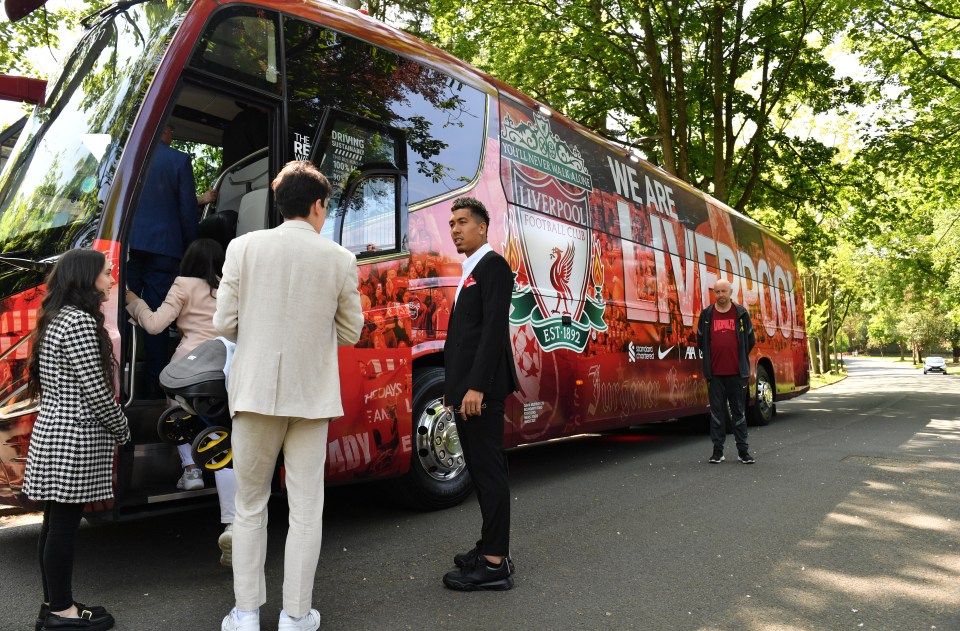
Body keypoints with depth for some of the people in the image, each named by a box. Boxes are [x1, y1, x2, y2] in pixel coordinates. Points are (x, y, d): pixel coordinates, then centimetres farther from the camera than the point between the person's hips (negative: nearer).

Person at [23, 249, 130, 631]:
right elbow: (96, 391, -18)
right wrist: (122, 430, -5)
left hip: (53, 432, 10)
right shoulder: (79, 321, -16)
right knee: (64, 526, 0)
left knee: (56, 524, 15)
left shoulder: (55, 319, 15)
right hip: (74, 439, -10)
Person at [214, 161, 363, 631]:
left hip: (255, 391, 1)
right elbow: (350, 333, 3)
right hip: (312, 396, 0)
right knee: (305, 510, 11)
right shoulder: (340, 259, -3)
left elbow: (225, 323, -2)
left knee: (249, 507, 16)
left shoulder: (244, 247, -3)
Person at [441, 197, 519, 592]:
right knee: (479, 469, 14)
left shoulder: (492, 265, -7)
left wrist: (476, 386, -23)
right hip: (464, 388, 10)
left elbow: (494, 328, -18)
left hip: (481, 389, -10)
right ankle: (491, 547, 26)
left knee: (488, 469, -5)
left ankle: (494, 564, 3)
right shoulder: (468, 272, 21)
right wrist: (454, 387, 16)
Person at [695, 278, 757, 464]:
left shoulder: (741, 313, 5)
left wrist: (739, 359, 13)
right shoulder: (706, 315, 5)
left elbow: (750, 340, 11)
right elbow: (701, 341, 13)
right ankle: (717, 451, 11)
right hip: (714, 373, 0)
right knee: (717, 412, 4)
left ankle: (743, 451, 14)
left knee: (739, 411, 6)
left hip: (737, 372, 0)